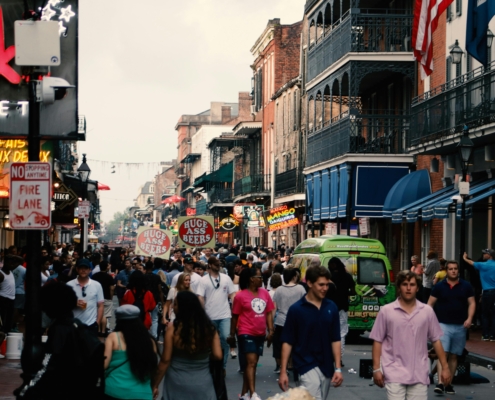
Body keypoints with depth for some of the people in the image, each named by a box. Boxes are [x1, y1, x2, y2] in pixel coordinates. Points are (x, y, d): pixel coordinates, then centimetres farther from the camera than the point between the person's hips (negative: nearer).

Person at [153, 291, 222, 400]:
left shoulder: (173, 328, -12)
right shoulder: (209, 328, -5)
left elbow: (165, 360, -10)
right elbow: (218, 355, -7)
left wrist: (155, 385, -1)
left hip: (178, 383, -2)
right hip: (202, 383, 2)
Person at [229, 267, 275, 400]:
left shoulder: (265, 293, 4)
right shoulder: (240, 296, -9)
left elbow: (268, 313, 10)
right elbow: (235, 316, -1)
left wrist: (270, 331, 3)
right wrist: (232, 335, 3)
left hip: (260, 334, 6)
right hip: (246, 333, -6)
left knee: (253, 363, 12)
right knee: (251, 362, -15)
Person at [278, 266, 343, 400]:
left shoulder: (331, 307, 4)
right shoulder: (296, 309, -7)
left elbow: (335, 340, 7)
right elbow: (287, 341, -4)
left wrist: (338, 369, -1)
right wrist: (283, 371, -9)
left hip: (326, 367, 5)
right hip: (307, 365, -5)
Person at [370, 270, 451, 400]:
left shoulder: (427, 311, 5)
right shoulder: (386, 311, -1)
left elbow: (436, 340, 10)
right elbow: (377, 341, 2)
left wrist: (445, 367, 7)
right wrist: (376, 368, -4)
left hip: (419, 374, 2)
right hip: (395, 374, -2)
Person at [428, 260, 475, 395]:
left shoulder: (466, 286, 5)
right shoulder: (439, 286, 2)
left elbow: (471, 303, 6)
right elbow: (430, 304, 4)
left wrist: (469, 318, -9)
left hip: (460, 326, 2)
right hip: (443, 324, -2)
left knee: (453, 356, 9)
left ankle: (449, 384, 17)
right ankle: (440, 383, -20)